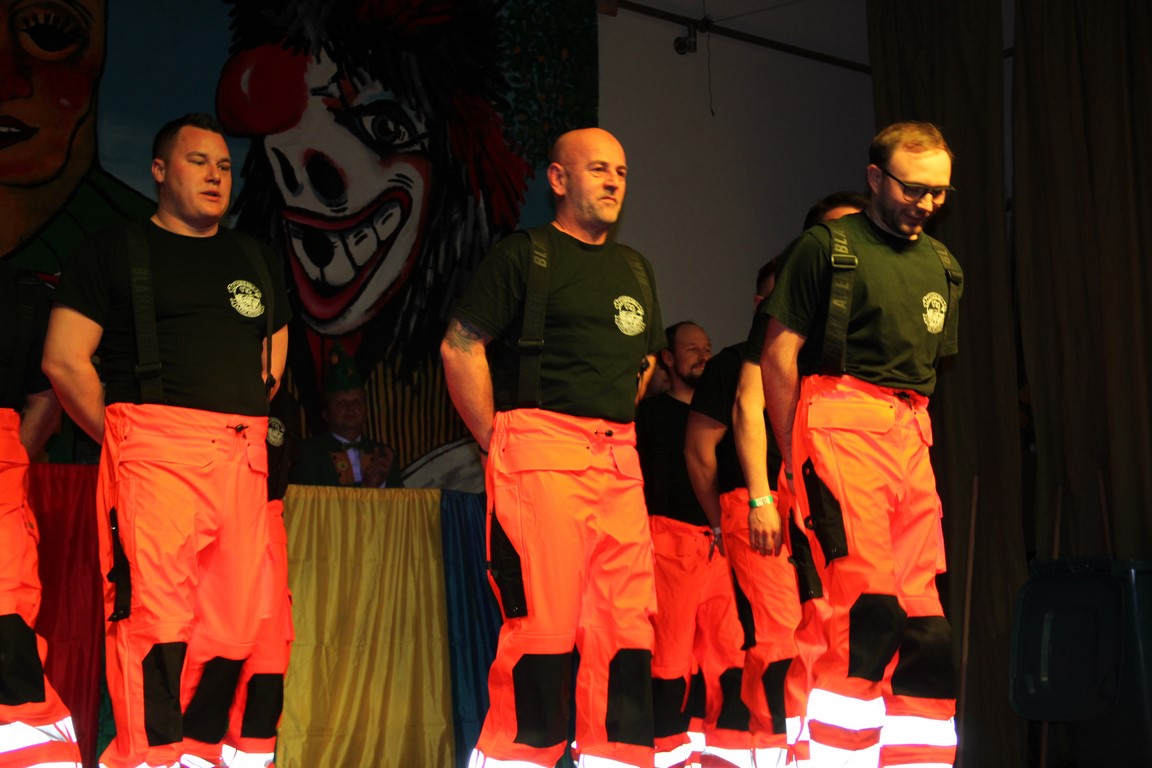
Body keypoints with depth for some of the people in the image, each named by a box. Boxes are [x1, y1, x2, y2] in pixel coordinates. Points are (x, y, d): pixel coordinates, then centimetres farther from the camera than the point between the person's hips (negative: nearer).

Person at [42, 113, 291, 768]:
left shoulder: (257, 262, 22)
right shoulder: (117, 252, 8)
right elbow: (65, 360, 2)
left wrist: (242, 430, 15)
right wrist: (124, 440, -1)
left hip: (242, 460, 5)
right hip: (153, 457, -5)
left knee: (236, 623, 1)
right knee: (157, 617, -14)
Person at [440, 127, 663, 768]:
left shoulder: (635, 269, 21)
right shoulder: (524, 255, 1)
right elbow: (460, 348, -5)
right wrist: (499, 442, -6)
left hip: (619, 461, 6)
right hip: (541, 455, -6)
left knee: (627, 624, 2)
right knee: (544, 623, -10)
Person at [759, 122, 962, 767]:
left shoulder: (941, 265, 18)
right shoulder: (827, 247, 1)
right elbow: (779, 356, -1)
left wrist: (913, 433, 15)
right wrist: (797, 460, -2)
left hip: (911, 436, 6)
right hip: (841, 423, -6)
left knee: (923, 616, 2)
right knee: (869, 608, -17)